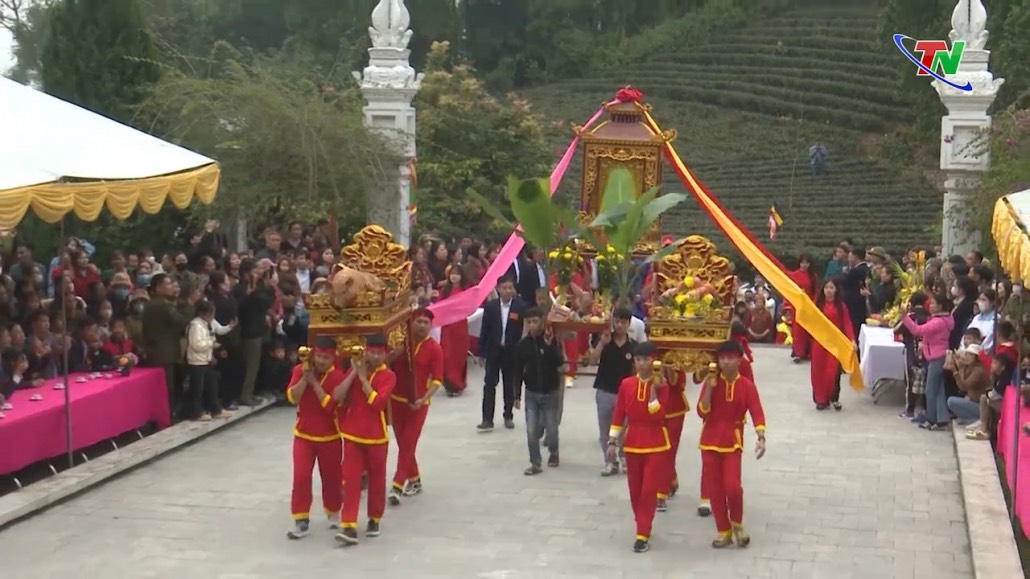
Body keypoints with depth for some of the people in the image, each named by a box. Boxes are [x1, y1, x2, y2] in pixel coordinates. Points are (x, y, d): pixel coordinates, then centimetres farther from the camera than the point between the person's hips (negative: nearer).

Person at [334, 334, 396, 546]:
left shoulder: (388, 376, -8)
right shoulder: (354, 370, 3)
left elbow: (377, 402, -24)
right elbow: (337, 397, -10)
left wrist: (363, 378, -18)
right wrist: (354, 373, -13)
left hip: (376, 437, -2)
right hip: (352, 435, 2)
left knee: (376, 479, 11)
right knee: (351, 480, -4)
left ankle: (374, 519, 29)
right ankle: (349, 526, -7)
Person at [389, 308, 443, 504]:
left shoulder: (434, 348, -8)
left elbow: (437, 379, -10)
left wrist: (424, 399, -23)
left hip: (417, 404, -4)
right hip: (396, 400, 4)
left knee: (408, 445, -6)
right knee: (403, 444, 13)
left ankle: (397, 486, -6)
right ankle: (414, 480, 29)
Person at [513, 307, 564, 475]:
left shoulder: (551, 340, -9)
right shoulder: (523, 344, -3)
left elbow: (559, 362, -21)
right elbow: (518, 371, 2)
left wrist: (549, 346, -34)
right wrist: (517, 395, 0)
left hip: (550, 393, -2)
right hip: (531, 393, 2)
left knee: (551, 429, 8)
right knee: (532, 431, -1)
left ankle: (553, 452, 36)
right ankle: (535, 463, 10)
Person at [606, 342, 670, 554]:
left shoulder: (661, 385, -9)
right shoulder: (626, 384, 0)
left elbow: (658, 416, -19)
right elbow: (618, 414, 4)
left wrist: (654, 391, -24)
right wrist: (612, 441, 2)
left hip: (656, 444, -3)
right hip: (632, 443, 3)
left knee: (649, 490, -5)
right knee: (635, 490, 11)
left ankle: (643, 535, -1)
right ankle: (643, 527, 28)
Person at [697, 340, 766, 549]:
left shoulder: (747, 386, -4)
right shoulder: (711, 382, -2)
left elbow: (757, 414, -10)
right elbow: (702, 412, -10)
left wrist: (761, 438, -25)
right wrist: (710, 387, -18)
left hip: (733, 441, -2)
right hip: (710, 440, 2)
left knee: (732, 486, -14)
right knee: (714, 488, 4)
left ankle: (737, 524, 13)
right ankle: (723, 532, 18)